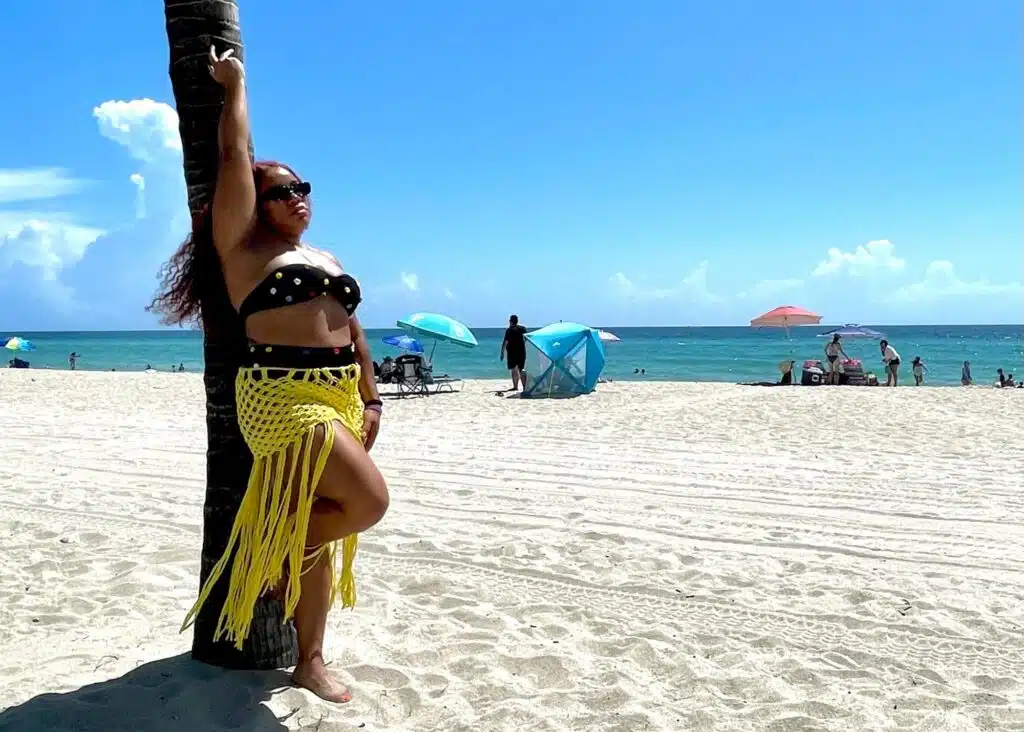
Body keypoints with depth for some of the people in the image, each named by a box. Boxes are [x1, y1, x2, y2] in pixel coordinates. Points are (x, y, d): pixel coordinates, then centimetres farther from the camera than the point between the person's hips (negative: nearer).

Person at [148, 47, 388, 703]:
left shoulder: (325, 260, 21)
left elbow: (353, 333, 19)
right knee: (369, 501, -17)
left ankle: (310, 661, 22)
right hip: (282, 400, -7)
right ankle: (267, 551, 8)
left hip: (338, 401, 7)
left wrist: (370, 401, 12)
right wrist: (234, 84, 12)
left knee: (319, 532, 10)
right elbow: (235, 155, 0)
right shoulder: (243, 244, 2)